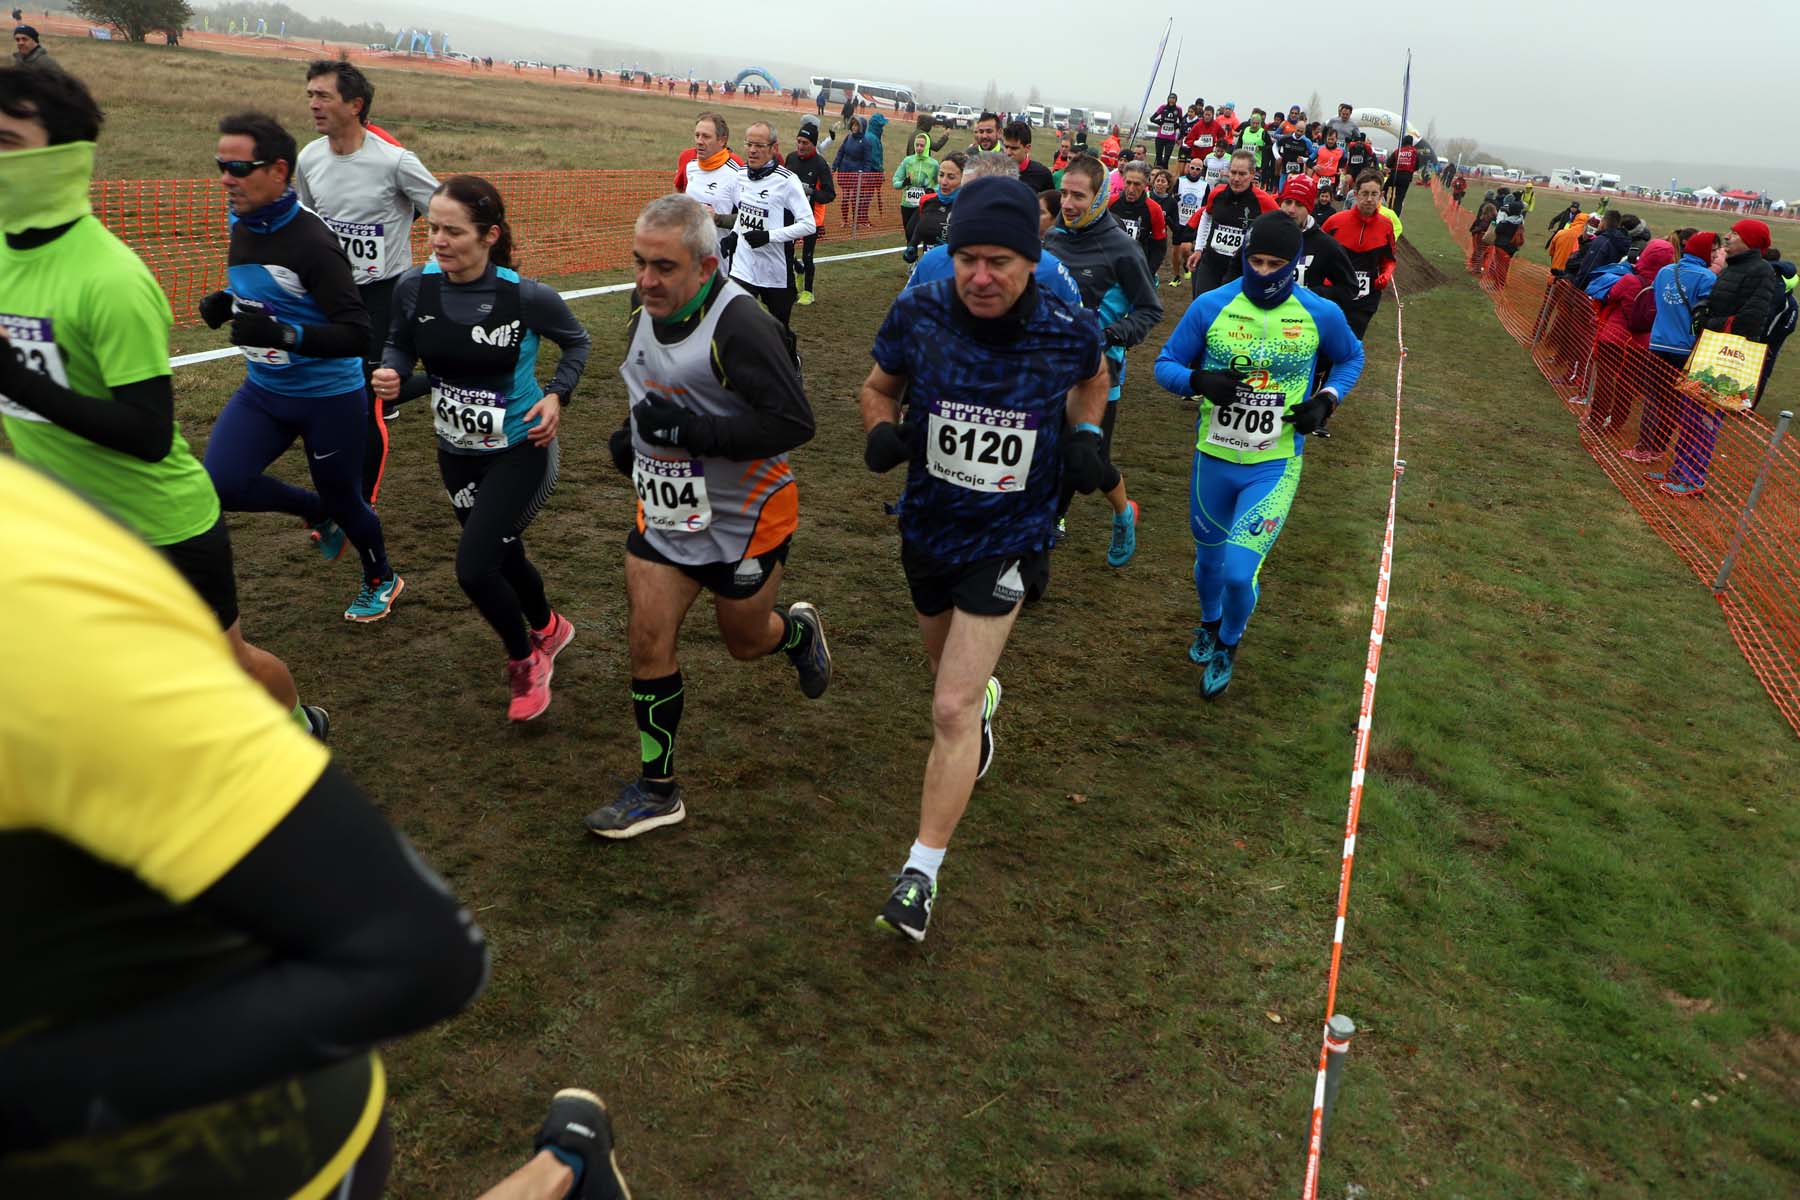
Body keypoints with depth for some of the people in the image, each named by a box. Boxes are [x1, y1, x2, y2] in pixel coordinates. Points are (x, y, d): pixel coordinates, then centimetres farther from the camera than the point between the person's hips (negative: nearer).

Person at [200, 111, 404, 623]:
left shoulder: (312, 242, -23)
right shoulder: (242, 227, 1)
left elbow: (356, 335, -27)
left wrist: (280, 334, -38)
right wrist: (227, 304, 0)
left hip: (330, 398, -7)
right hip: (262, 391, 7)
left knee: (343, 500, 9)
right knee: (221, 484, -9)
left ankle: (381, 581, 38)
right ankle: (317, 512, 20)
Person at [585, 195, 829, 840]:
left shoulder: (739, 323, -25)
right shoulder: (644, 306, 1)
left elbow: (794, 422, -28)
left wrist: (690, 430, -31)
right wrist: (633, 432, 3)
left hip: (744, 518, -6)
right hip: (666, 510, 6)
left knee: (746, 641, 13)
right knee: (648, 638, 1)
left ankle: (800, 630, 51)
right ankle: (657, 790, 16)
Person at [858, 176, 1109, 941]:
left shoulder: (1068, 332, -15)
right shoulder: (918, 314, -15)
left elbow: (1091, 378, 10)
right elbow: (880, 385, 4)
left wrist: (1085, 434, -7)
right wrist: (882, 430, -17)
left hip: (1009, 539, -3)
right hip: (927, 525, 3)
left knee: (951, 710, -9)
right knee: (952, 667, 27)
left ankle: (923, 871, 5)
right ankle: (987, 697, 65)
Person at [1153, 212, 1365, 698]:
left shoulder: (1321, 314, -5)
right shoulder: (1211, 306, -7)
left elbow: (1351, 358, 14)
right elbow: (1166, 364, -1)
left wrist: (1326, 400, -5)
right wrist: (1200, 380, -22)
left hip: (1275, 467, -1)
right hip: (1213, 458, 2)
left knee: (1240, 572, -13)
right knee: (1209, 558, 19)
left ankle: (1227, 646, 20)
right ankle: (1210, 623, 53)